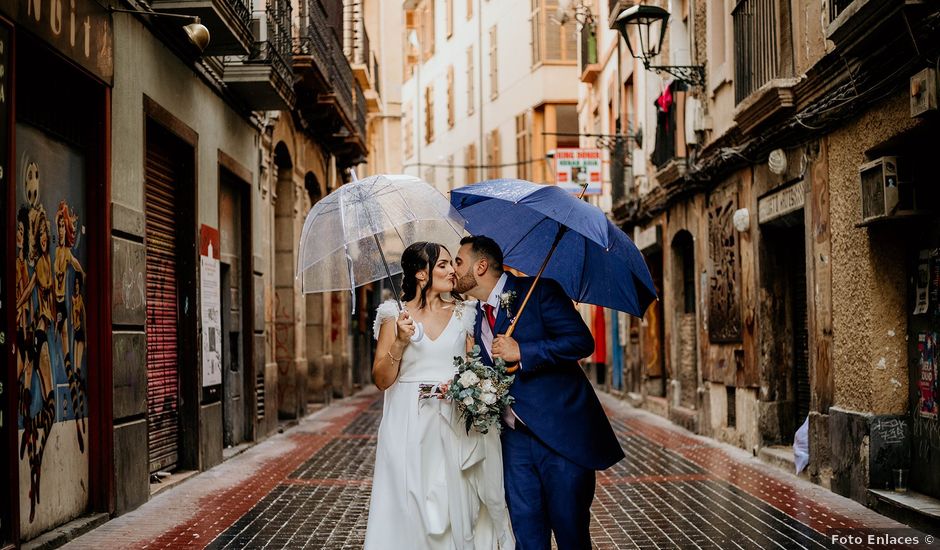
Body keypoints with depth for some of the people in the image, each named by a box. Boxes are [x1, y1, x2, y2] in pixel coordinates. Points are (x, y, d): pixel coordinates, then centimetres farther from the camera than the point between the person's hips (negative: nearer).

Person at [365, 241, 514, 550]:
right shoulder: (396, 316, 3)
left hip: (455, 426, 2)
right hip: (409, 427, -2)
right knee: (411, 509, 0)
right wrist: (400, 343, -14)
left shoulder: (464, 314, 8)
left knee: (457, 507, 2)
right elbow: (381, 380, -1)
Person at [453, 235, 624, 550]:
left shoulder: (538, 291, -7)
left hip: (561, 434, -6)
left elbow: (582, 341, -17)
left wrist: (521, 352, -19)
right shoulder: (477, 315, 15)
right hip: (516, 439, 6)